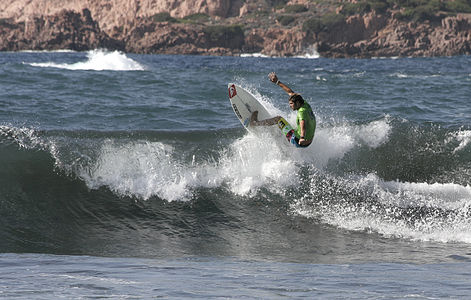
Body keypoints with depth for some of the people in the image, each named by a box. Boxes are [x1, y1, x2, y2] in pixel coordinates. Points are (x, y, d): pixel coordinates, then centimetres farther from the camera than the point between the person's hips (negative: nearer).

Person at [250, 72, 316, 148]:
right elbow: (290, 92, 14)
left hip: (298, 141, -9)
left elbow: (303, 125, -42)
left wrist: (302, 138, -61)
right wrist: (277, 82, 20)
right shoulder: (305, 104, 5)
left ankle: (255, 123, 10)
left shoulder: (302, 112, -22)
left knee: (279, 119, -4)